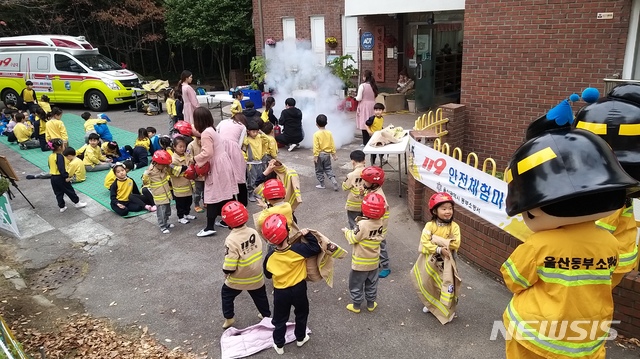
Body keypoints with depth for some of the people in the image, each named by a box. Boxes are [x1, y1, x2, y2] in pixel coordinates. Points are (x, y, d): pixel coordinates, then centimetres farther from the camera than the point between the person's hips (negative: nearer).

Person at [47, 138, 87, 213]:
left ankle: (62, 207, 21)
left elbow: (50, 166, 16)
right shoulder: (60, 156, -21)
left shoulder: (50, 156, 6)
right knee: (70, 191, 7)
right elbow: (62, 168, -25)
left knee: (58, 193, 15)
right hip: (60, 178, -8)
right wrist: (66, 177, -21)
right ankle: (77, 203, 19)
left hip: (53, 178, 8)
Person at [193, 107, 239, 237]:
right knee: (225, 193, 15)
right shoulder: (211, 129, 11)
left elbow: (207, 153, -25)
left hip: (216, 167, -10)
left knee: (212, 196, -6)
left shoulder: (205, 133, -19)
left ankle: (210, 227, -2)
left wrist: (195, 159, -11)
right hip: (222, 163, 10)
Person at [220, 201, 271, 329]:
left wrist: (225, 272, -5)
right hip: (256, 276, 4)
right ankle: (266, 315, 43)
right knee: (260, 296, 26)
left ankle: (229, 318, 34)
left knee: (226, 294, 24)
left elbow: (229, 267, -26)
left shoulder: (231, 240, -28)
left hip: (237, 280, -4)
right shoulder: (253, 232, -12)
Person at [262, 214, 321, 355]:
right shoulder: (298, 248, -25)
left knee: (280, 319, 18)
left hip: (280, 292, 0)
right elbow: (316, 248, -11)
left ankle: (279, 345, 31)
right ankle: (300, 338, 42)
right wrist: (307, 235, -6)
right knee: (301, 314, 26)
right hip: (299, 289, 0)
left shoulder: (270, 257, -18)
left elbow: (268, 275, -1)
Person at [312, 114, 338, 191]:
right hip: (327, 154, 4)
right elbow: (332, 145, 1)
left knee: (319, 170, 12)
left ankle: (322, 184, 18)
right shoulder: (329, 133, -3)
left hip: (320, 154, -4)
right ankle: (334, 181, -3)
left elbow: (316, 146, -17)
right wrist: (334, 154, 9)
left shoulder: (316, 134, -16)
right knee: (328, 169, 15)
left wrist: (315, 156, -12)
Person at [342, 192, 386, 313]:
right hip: (373, 262, 6)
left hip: (360, 263, -6)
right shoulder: (379, 222, -9)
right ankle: (371, 304, 36)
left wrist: (347, 231, -2)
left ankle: (356, 305, 28)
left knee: (356, 284, 14)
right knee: (371, 284, 23)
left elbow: (353, 239, -19)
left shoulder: (362, 224, -30)